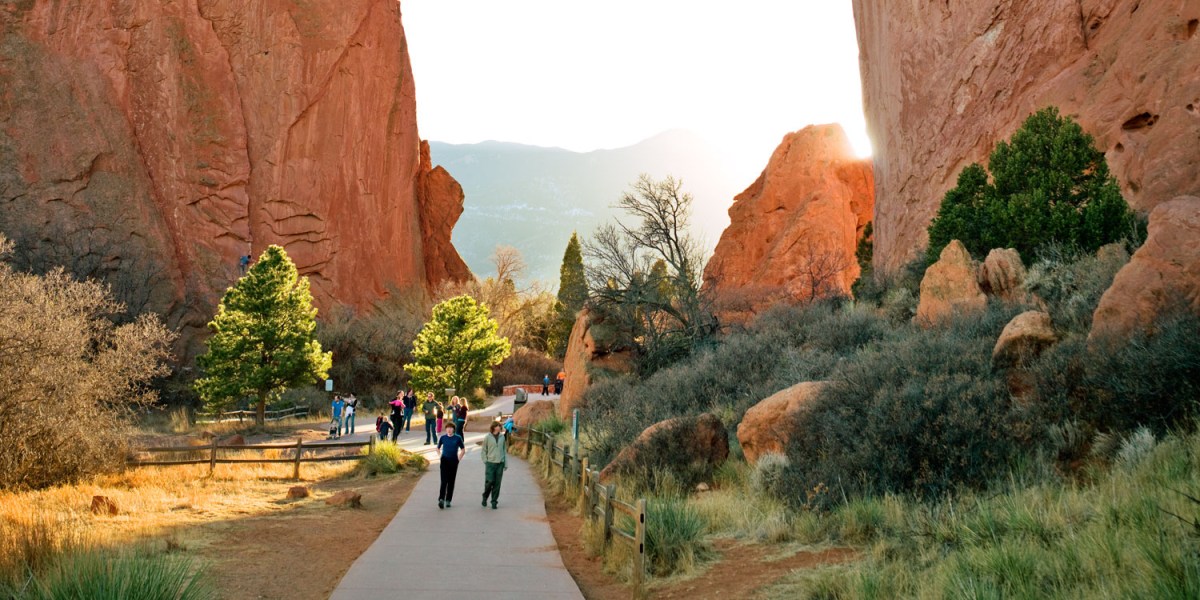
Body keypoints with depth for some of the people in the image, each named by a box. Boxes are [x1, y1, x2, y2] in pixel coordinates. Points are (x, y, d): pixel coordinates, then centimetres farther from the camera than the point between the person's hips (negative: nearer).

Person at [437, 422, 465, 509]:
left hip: (454, 462, 1)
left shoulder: (457, 438, 1)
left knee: (451, 482, 6)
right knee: (444, 481, -11)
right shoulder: (442, 438, 3)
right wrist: (440, 457, 7)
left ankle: (448, 500, 14)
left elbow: (463, 450, 10)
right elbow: (438, 448, 17)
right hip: (444, 461, -1)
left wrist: (459, 459, 3)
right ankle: (441, 499, -16)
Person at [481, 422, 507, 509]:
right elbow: (484, 450, 4)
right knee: (489, 481, -8)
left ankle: (494, 502, 11)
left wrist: (506, 463, 9)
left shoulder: (502, 437, 7)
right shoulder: (487, 437, -1)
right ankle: (485, 497, 18)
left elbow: (504, 450, 12)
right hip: (490, 463, -2)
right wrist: (485, 461, -3)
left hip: (500, 463, 3)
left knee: (497, 484, 2)